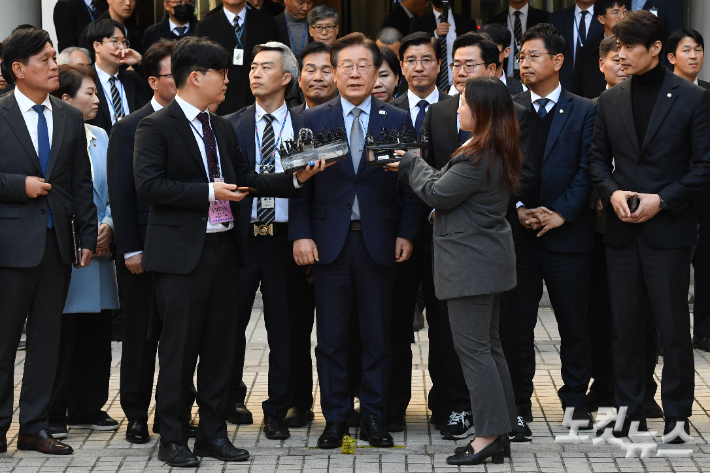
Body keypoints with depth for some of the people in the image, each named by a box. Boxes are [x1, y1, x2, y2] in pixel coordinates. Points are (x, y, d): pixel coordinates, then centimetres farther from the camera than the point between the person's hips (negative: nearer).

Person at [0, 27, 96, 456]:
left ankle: (35, 427, 15)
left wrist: (88, 236, 6)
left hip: (56, 241, 5)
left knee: (47, 339, 8)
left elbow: (82, 183, 12)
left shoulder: (71, 118, 11)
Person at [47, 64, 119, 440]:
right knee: (61, 333, -3)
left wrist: (108, 226, -4)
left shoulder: (101, 137, 13)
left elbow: (113, 191, 14)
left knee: (96, 332, 10)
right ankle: (52, 413, 5)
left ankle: (87, 408, 20)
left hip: (99, 249, 7)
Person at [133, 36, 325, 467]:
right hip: (182, 253, -7)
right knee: (179, 349, -2)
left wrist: (295, 180, 2)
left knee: (220, 346, 11)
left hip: (223, 249, 7)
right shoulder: (156, 127, -8)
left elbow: (246, 179, 16)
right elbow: (149, 185, -17)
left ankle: (213, 433, 20)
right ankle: (173, 439, 7)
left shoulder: (223, 128, 16)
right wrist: (209, 192, -18)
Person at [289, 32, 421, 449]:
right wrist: (301, 234, -5)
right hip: (330, 241, 0)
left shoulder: (398, 120, 5)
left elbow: (410, 183, 4)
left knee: (378, 336, 5)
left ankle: (375, 418, 13)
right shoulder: (313, 120, 5)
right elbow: (301, 182, 4)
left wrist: (407, 234, -4)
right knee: (332, 336, 4)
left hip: (379, 242, 0)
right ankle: (335, 419, 11)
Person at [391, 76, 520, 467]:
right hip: (490, 257, 11)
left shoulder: (478, 158, -22)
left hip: (470, 262, -11)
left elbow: (437, 193, -15)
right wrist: (410, 167, 12)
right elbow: (451, 184, 14)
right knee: (488, 343, 13)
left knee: (472, 346, -7)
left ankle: (489, 434, -6)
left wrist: (412, 163, 1)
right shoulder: (498, 152, 10)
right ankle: (500, 432, 17)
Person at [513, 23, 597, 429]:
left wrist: (561, 213, -13)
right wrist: (516, 209, -9)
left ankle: (576, 402, 15)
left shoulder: (585, 112, 4)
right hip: (517, 235, 1)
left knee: (575, 323, 4)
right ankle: (518, 405, 11)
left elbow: (587, 170, -2)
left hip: (568, 234, -1)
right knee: (517, 323, 3)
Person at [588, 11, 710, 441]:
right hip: (622, 229, 4)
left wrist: (662, 200, -15)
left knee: (674, 328, 0)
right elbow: (598, 158, 14)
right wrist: (613, 192, -6)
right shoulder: (611, 100, 9)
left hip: (668, 228, -4)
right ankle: (629, 411, 16)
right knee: (625, 327, 8)